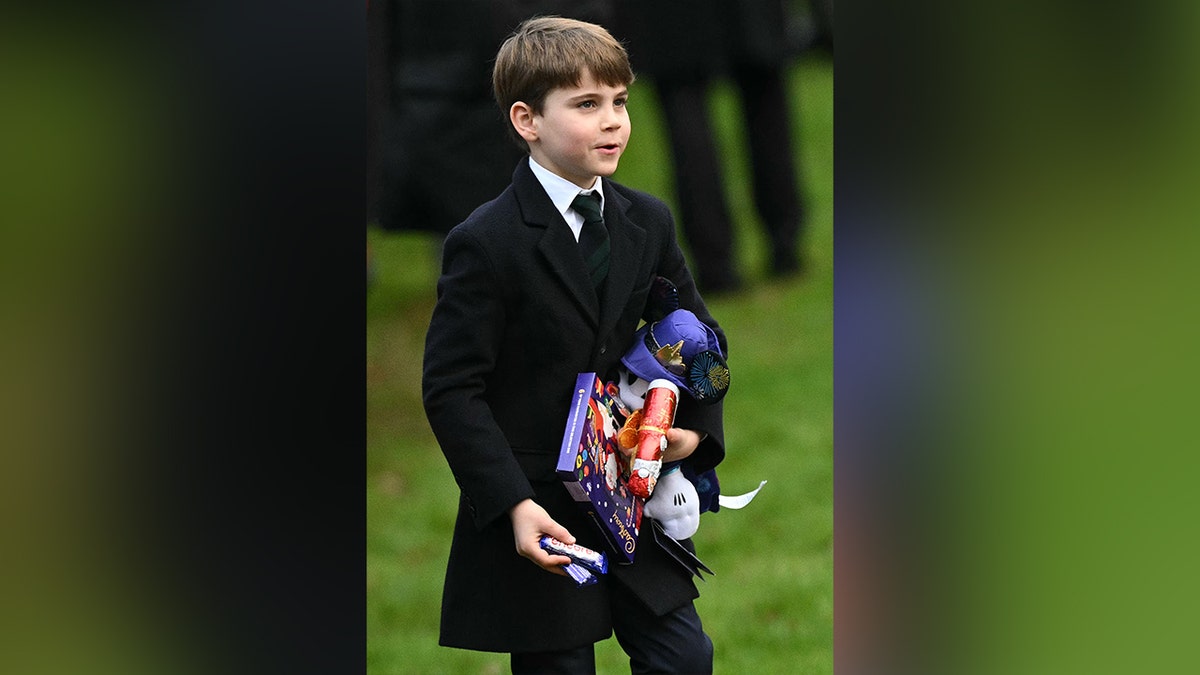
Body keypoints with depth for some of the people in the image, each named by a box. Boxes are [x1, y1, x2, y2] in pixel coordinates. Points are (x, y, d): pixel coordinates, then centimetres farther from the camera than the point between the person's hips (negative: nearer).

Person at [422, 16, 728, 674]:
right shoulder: (486, 243, -14)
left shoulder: (648, 223, 5)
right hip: (536, 513, -5)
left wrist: (697, 428, 0)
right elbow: (450, 390, -14)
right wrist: (513, 505, -22)